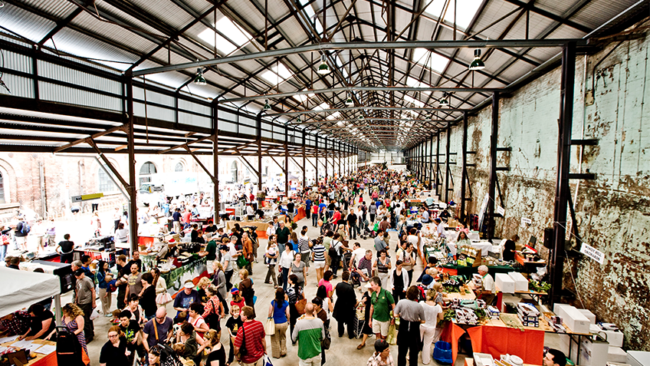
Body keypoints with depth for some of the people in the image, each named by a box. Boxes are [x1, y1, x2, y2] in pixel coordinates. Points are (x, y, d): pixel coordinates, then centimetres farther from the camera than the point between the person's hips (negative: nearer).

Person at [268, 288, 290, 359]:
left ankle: (276, 354, 33)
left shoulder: (273, 302, -18)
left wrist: (269, 319, 5)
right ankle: (283, 352, 37)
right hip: (284, 323, 2)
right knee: (283, 338, 26)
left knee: (275, 340, 19)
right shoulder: (286, 302, -13)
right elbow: (288, 314, -9)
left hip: (275, 323, -2)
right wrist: (288, 321, 8)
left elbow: (270, 313, -14)